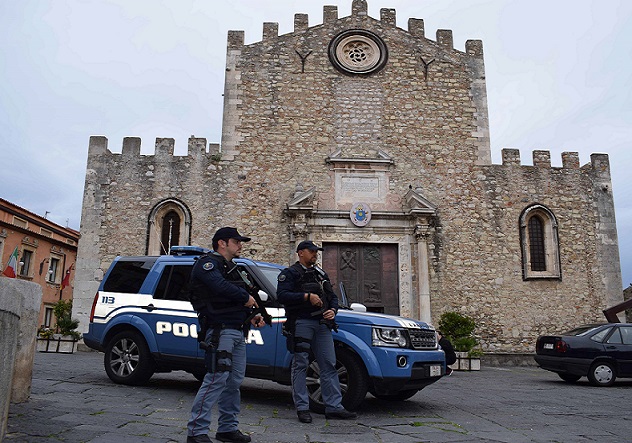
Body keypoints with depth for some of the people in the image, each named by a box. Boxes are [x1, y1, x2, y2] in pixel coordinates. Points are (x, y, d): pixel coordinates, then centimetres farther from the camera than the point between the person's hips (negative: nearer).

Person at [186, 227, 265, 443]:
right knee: (216, 379, -13)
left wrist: (252, 317, 12)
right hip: (220, 330, -9)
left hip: (237, 331, 10)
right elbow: (220, 286, -25)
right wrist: (246, 298, -12)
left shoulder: (231, 268, 26)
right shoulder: (208, 263, -5)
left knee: (234, 381, 10)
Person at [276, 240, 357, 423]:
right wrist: (307, 296, -17)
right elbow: (282, 295, -13)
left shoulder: (321, 274, 23)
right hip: (301, 323, -6)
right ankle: (302, 408, 6)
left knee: (329, 365, 4)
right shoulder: (290, 273, 2)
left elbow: (333, 296, 23)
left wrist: (333, 310, 2)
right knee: (300, 365, -2)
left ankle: (333, 407, 8)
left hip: (322, 323, 6)